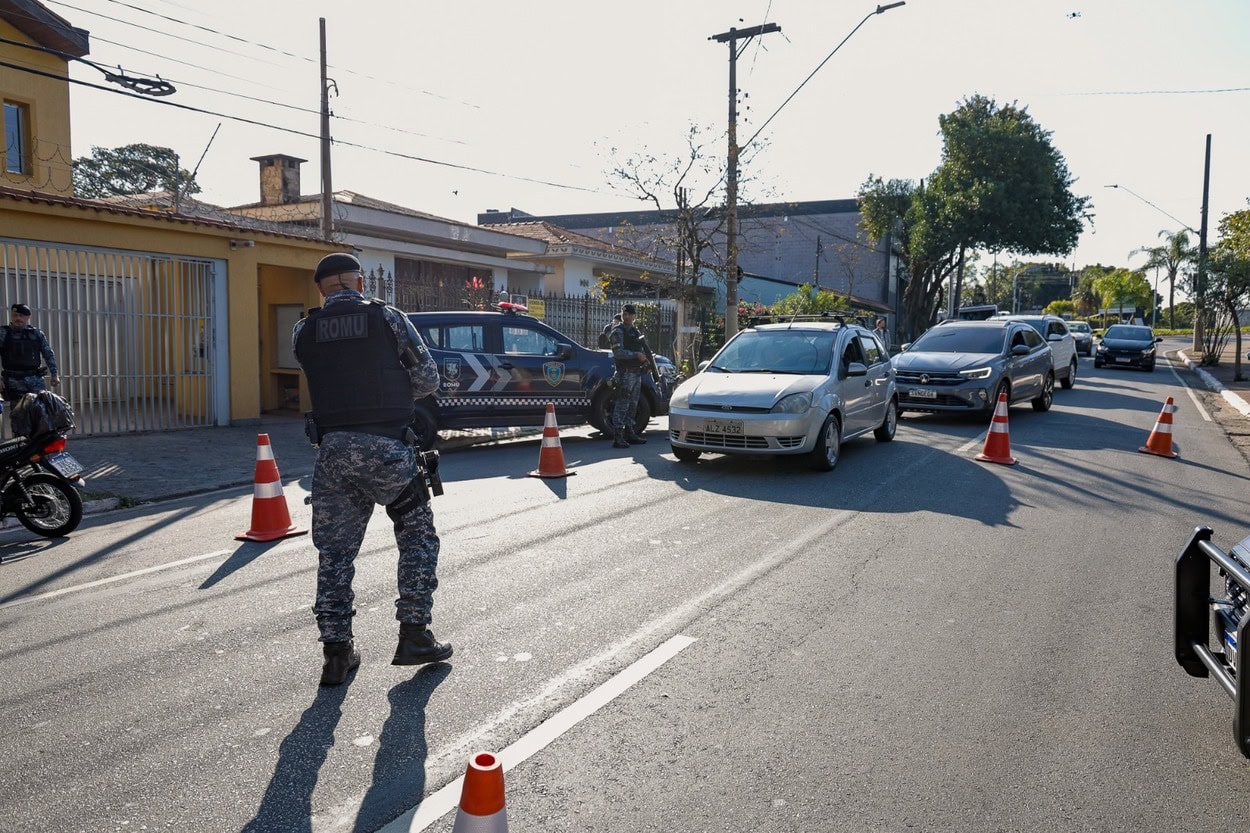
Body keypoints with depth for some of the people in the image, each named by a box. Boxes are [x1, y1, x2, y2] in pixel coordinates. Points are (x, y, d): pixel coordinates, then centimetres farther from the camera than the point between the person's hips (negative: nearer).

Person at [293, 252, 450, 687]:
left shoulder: (304, 332, 5)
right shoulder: (388, 318, -1)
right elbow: (429, 379, 3)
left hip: (333, 450, 3)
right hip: (386, 447, -2)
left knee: (334, 550, 12)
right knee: (418, 536, 14)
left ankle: (336, 653, 15)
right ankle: (414, 635, 14)